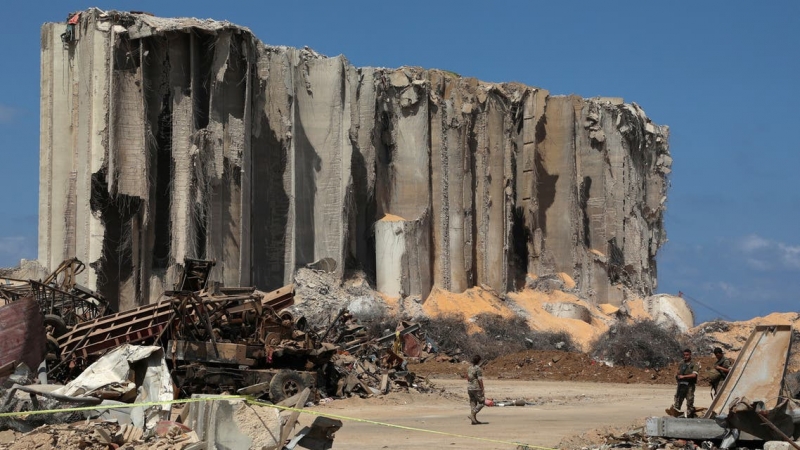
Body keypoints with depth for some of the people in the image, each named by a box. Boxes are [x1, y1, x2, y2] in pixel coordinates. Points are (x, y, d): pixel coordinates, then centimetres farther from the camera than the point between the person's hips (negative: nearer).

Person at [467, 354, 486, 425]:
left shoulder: (469, 368, 10)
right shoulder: (478, 369, -15)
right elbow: (480, 380, -18)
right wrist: (482, 389, -13)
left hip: (470, 388, 8)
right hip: (477, 388, -8)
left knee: (473, 403, 10)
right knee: (481, 402, 2)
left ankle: (474, 420, 10)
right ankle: (472, 414, -11)